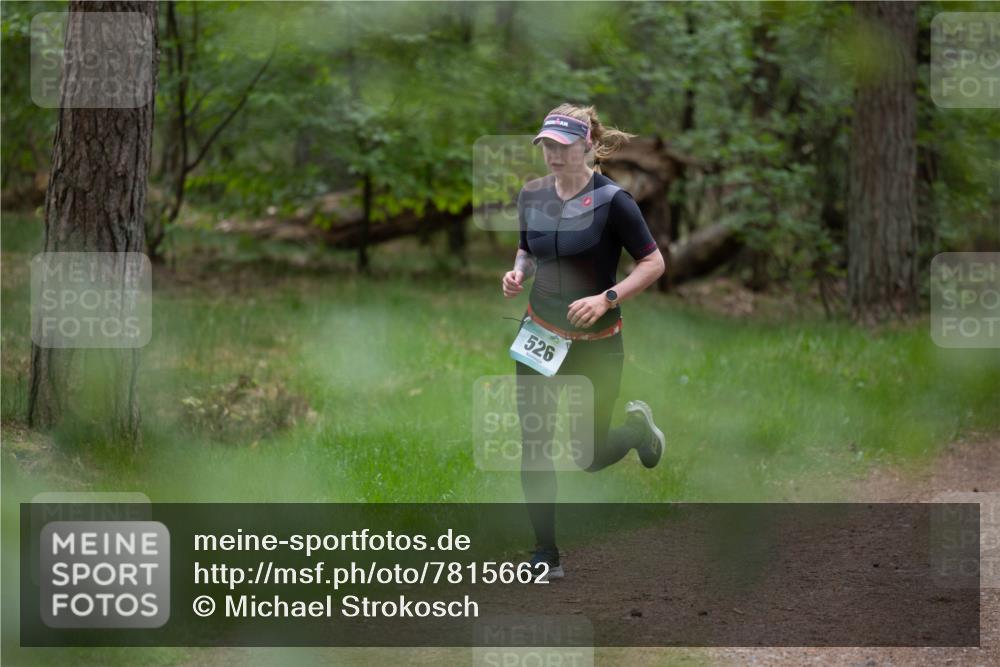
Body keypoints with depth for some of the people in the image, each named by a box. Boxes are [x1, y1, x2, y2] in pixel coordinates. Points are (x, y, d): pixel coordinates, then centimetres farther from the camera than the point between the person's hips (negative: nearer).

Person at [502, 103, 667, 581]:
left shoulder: (611, 200, -16)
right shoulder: (532, 195, 0)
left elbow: (653, 262, -11)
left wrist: (606, 298, -23)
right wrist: (518, 273, -5)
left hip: (596, 345, -4)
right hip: (539, 338, 4)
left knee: (591, 456, 7)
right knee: (533, 447, -5)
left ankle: (636, 426, 42)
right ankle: (546, 556, 5)